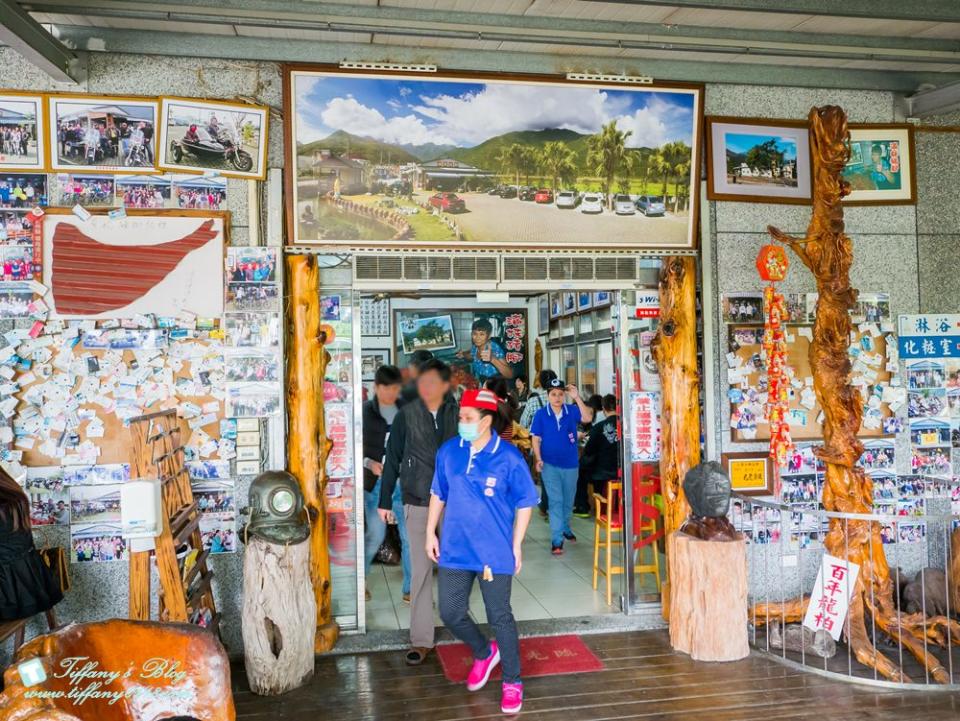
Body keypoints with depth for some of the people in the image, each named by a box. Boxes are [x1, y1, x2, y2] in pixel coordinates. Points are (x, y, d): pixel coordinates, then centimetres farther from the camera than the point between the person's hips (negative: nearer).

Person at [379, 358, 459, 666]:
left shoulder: (458, 414, -4)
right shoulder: (406, 415, -5)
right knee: (420, 571, 2)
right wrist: (385, 501, 1)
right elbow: (392, 459, 0)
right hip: (417, 504, -1)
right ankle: (421, 640, 10)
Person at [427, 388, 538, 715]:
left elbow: (525, 503, -5)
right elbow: (438, 494, 10)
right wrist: (431, 533, 9)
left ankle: (512, 682, 26)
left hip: (495, 551, -4)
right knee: (450, 613, 11)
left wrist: (516, 545, -6)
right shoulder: (448, 451, -2)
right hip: (454, 549, 4)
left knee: (500, 617, 6)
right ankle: (484, 653, 40)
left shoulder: (509, 457, -13)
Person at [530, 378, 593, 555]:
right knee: (555, 501, -7)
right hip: (550, 465, -2)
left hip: (571, 464, 3)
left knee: (568, 500, 18)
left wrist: (577, 397, -25)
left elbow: (588, 418, -21)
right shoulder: (541, 414, -6)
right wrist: (538, 459, -14)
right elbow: (536, 439, -3)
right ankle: (556, 540, -5)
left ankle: (565, 528, 41)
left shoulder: (572, 410, -4)